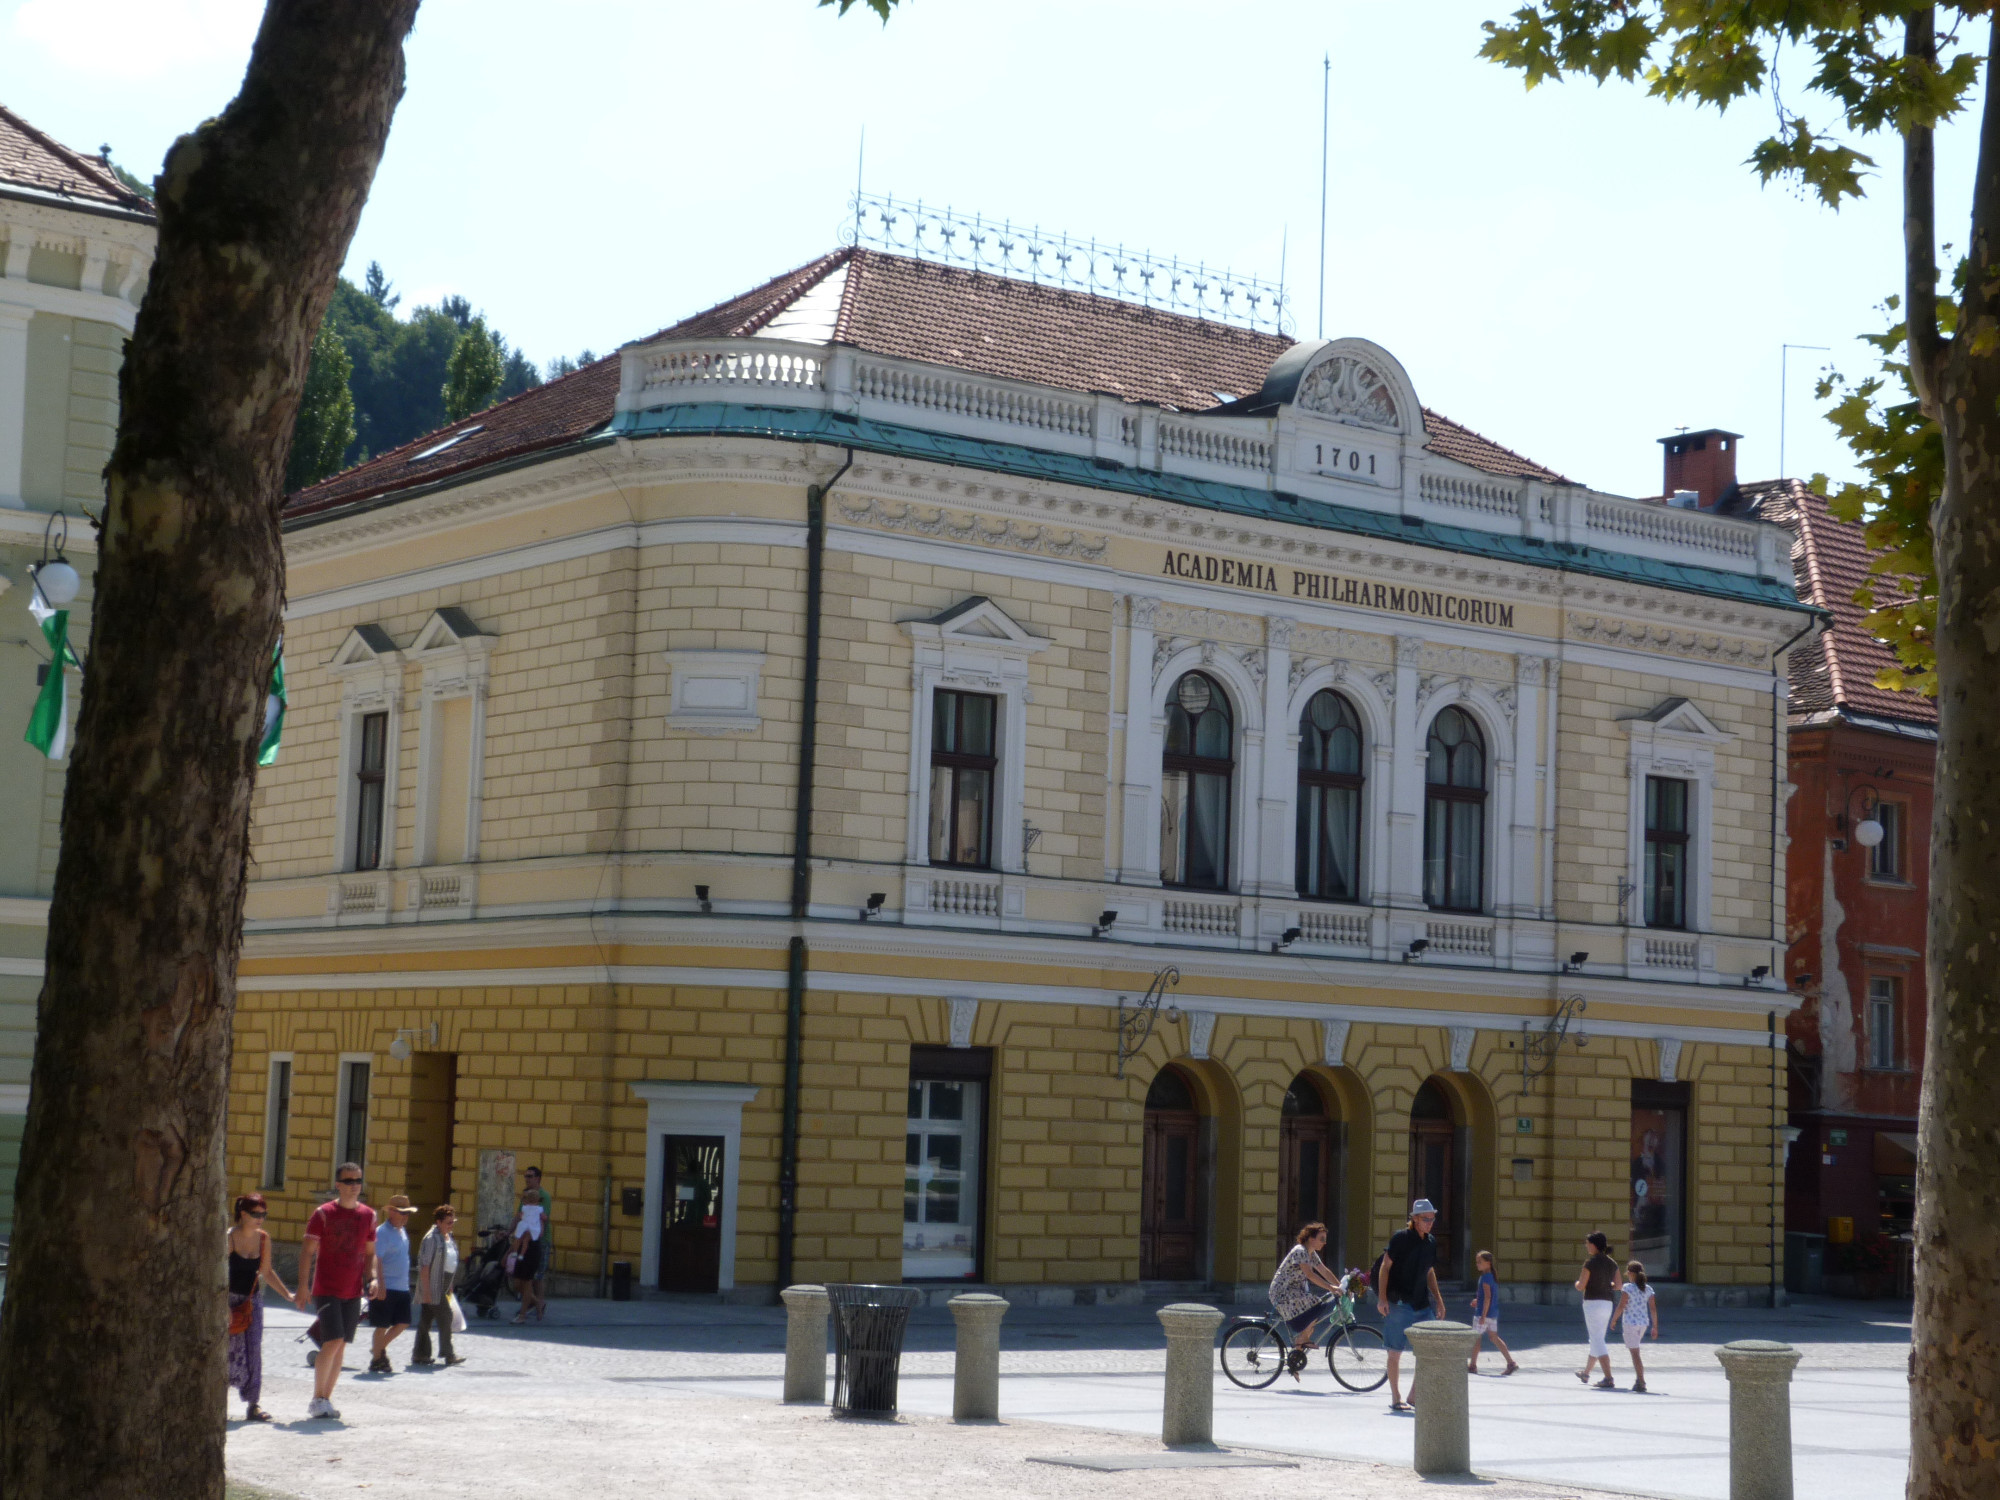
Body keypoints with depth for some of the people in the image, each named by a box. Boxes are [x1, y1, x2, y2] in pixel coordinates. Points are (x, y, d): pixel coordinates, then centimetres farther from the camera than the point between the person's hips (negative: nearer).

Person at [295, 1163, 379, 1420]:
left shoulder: (368, 1215, 9)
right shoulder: (324, 1214, -5)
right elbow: (307, 1251, -6)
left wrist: (373, 1278, 1)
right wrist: (303, 1287, -13)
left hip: (353, 1292, 5)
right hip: (326, 1290, -5)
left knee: (340, 1346, 6)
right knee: (333, 1342, -15)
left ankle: (326, 1399, 15)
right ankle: (317, 1399, -5)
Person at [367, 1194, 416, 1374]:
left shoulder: (402, 1232, 15)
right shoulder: (382, 1232, -13)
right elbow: (376, 1260, -19)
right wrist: (380, 1285, -24)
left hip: (402, 1288, 8)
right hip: (386, 1288, -8)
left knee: (403, 1323, 10)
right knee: (382, 1325, -1)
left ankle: (381, 1348, 27)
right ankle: (377, 1360, 9)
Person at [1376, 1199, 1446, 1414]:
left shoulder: (1430, 1243, 11)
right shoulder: (1401, 1238, -9)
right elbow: (1385, 1266, -9)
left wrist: (1438, 1299, 19)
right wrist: (1382, 1297, -15)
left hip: (1422, 1303, 7)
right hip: (1399, 1303, -6)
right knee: (1396, 1352, 1)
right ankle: (1396, 1398, 9)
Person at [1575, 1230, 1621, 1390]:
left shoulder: (1590, 1263, -15)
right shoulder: (1612, 1263, 6)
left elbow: (1581, 1286, -15)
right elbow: (1617, 1285, 12)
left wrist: (1577, 1282, 6)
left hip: (1593, 1303, -8)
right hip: (1607, 1303, 8)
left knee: (1597, 1341, -6)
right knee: (1597, 1339, 20)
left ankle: (1609, 1379, -14)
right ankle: (1586, 1373, 37)